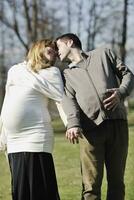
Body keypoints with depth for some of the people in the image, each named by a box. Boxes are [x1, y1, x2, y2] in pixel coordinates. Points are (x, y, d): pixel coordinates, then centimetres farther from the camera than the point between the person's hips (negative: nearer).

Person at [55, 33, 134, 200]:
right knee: (91, 183, -9)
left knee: (117, 180, 2)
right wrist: (73, 124, -17)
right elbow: (68, 99, 3)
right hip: (90, 128, 0)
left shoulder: (103, 53, 23)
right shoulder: (66, 74, 21)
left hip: (117, 123, 0)